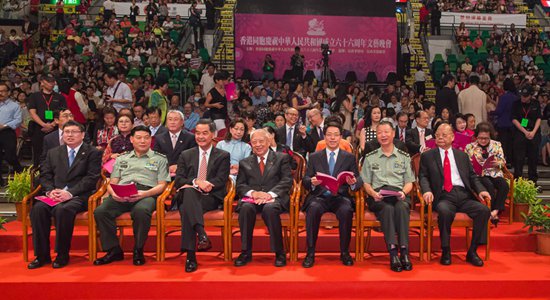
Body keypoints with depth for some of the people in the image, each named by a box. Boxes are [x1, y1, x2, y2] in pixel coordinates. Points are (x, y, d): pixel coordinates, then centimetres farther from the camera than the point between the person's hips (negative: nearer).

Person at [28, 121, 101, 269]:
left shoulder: (93, 153, 6)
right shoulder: (53, 153, 22)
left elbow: (91, 178, -5)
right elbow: (44, 175, 14)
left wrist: (70, 193, -17)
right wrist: (50, 191, -8)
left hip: (78, 196, -4)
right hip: (54, 194, 4)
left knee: (63, 209, -34)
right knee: (38, 208, -26)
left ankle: (62, 255, -19)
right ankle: (42, 255, -15)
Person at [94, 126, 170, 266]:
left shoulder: (159, 159, 19)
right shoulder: (121, 159, 29)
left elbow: (161, 185, 8)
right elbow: (112, 183, 22)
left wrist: (144, 193, -12)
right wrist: (113, 193, -4)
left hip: (146, 194, -3)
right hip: (121, 195, 3)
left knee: (141, 211, -38)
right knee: (100, 211, -27)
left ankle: (138, 251, -17)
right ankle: (114, 250, -12)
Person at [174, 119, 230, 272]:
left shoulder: (223, 156, 15)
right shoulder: (186, 155, 21)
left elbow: (221, 180, 1)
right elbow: (178, 180, 8)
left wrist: (203, 184, -17)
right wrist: (196, 182, -14)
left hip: (211, 198, -1)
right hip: (187, 196, 2)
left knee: (186, 209, -35)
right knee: (188, 191, -38)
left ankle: (191, 256, -41)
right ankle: (201, 233, -53)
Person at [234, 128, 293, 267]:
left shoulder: (282, 158, 14)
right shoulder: (245, 162, 21)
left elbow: (287, 181, 1)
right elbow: (240, 185, 11)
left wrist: (270, 194, -16)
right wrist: (253, 193, -12)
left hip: (274, 198, -2)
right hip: (252, 198, 2)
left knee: (270, 209, -36)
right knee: (246, 208, -33)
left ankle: (279, 252, -22)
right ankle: (246, 252, -20)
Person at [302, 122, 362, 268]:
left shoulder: (349, 157, 15)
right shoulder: (314, 157, 15)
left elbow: (359, 181, 8)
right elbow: (305, 180, 7)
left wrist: (354, 182, -17)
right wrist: (312, 182, -17)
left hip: (340, 197, 0)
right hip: (319, 196, 0)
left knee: (346, 210, -33)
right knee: (313, 208, -34)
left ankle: (344, 252, -15)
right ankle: (310, 253, -22)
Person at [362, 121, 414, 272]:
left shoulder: (404, 157, 22)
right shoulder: (370, 158, 20)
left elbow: (409, 182, 16)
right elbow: (366, 183, 14)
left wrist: (403, 192, -7)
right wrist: (374, 194, -8)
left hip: (399, 194, 1)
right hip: (378, 195, 0)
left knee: (402, 207, -35)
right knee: (387, 208, -35)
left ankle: (404, 251, -37)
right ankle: (393, 252, -38)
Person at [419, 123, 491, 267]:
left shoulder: (462, 155, 22)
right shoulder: (427, 156, 14)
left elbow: (472, 176, 20)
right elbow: (423, 176, 6)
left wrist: (481, 190, 0)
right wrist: (427, 190, -15)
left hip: (464, 195, 4)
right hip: (444, 196, -3)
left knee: (484, 210, -23)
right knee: (445, 211, -36)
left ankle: (472, 252, -10)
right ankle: (446, 252, -17)